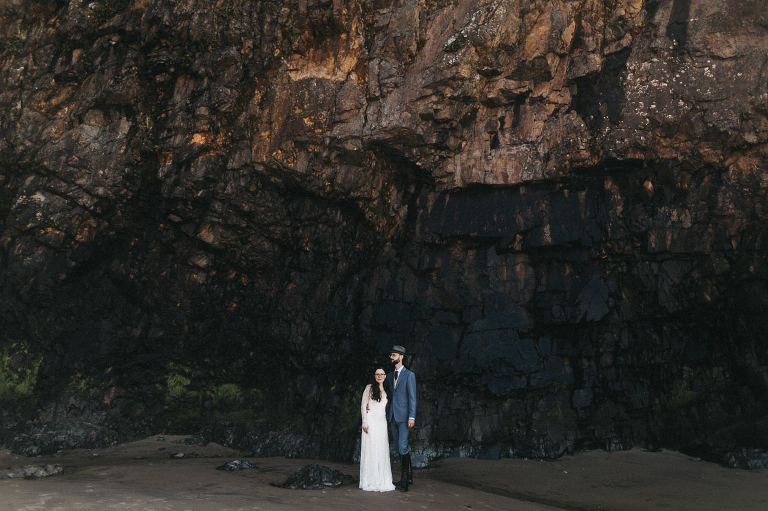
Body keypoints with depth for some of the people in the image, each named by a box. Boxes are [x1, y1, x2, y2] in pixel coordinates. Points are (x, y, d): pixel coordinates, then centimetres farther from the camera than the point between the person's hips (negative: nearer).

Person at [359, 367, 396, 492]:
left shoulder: (387, 391, 14)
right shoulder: (369, 388, 1)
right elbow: (363, 405, -2)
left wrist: (388, 422, 11)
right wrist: (365, 422, -9)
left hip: (382, 422, 5)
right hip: (371, 420, -5)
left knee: (382, 451, 3)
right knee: (370, 450, -5)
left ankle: (382, 481, 11)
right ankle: (370, 482, 0)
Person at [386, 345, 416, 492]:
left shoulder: (409, 375, -4)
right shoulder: (390, 376, 15)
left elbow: (412, 397, -9)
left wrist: (412, 417, -16)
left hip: (403, 416, -7)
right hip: (392, 416, 7)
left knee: (402, 448, -11)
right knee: (399, 448, 10)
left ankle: (405, 479, 0)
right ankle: (408, 477, 19)